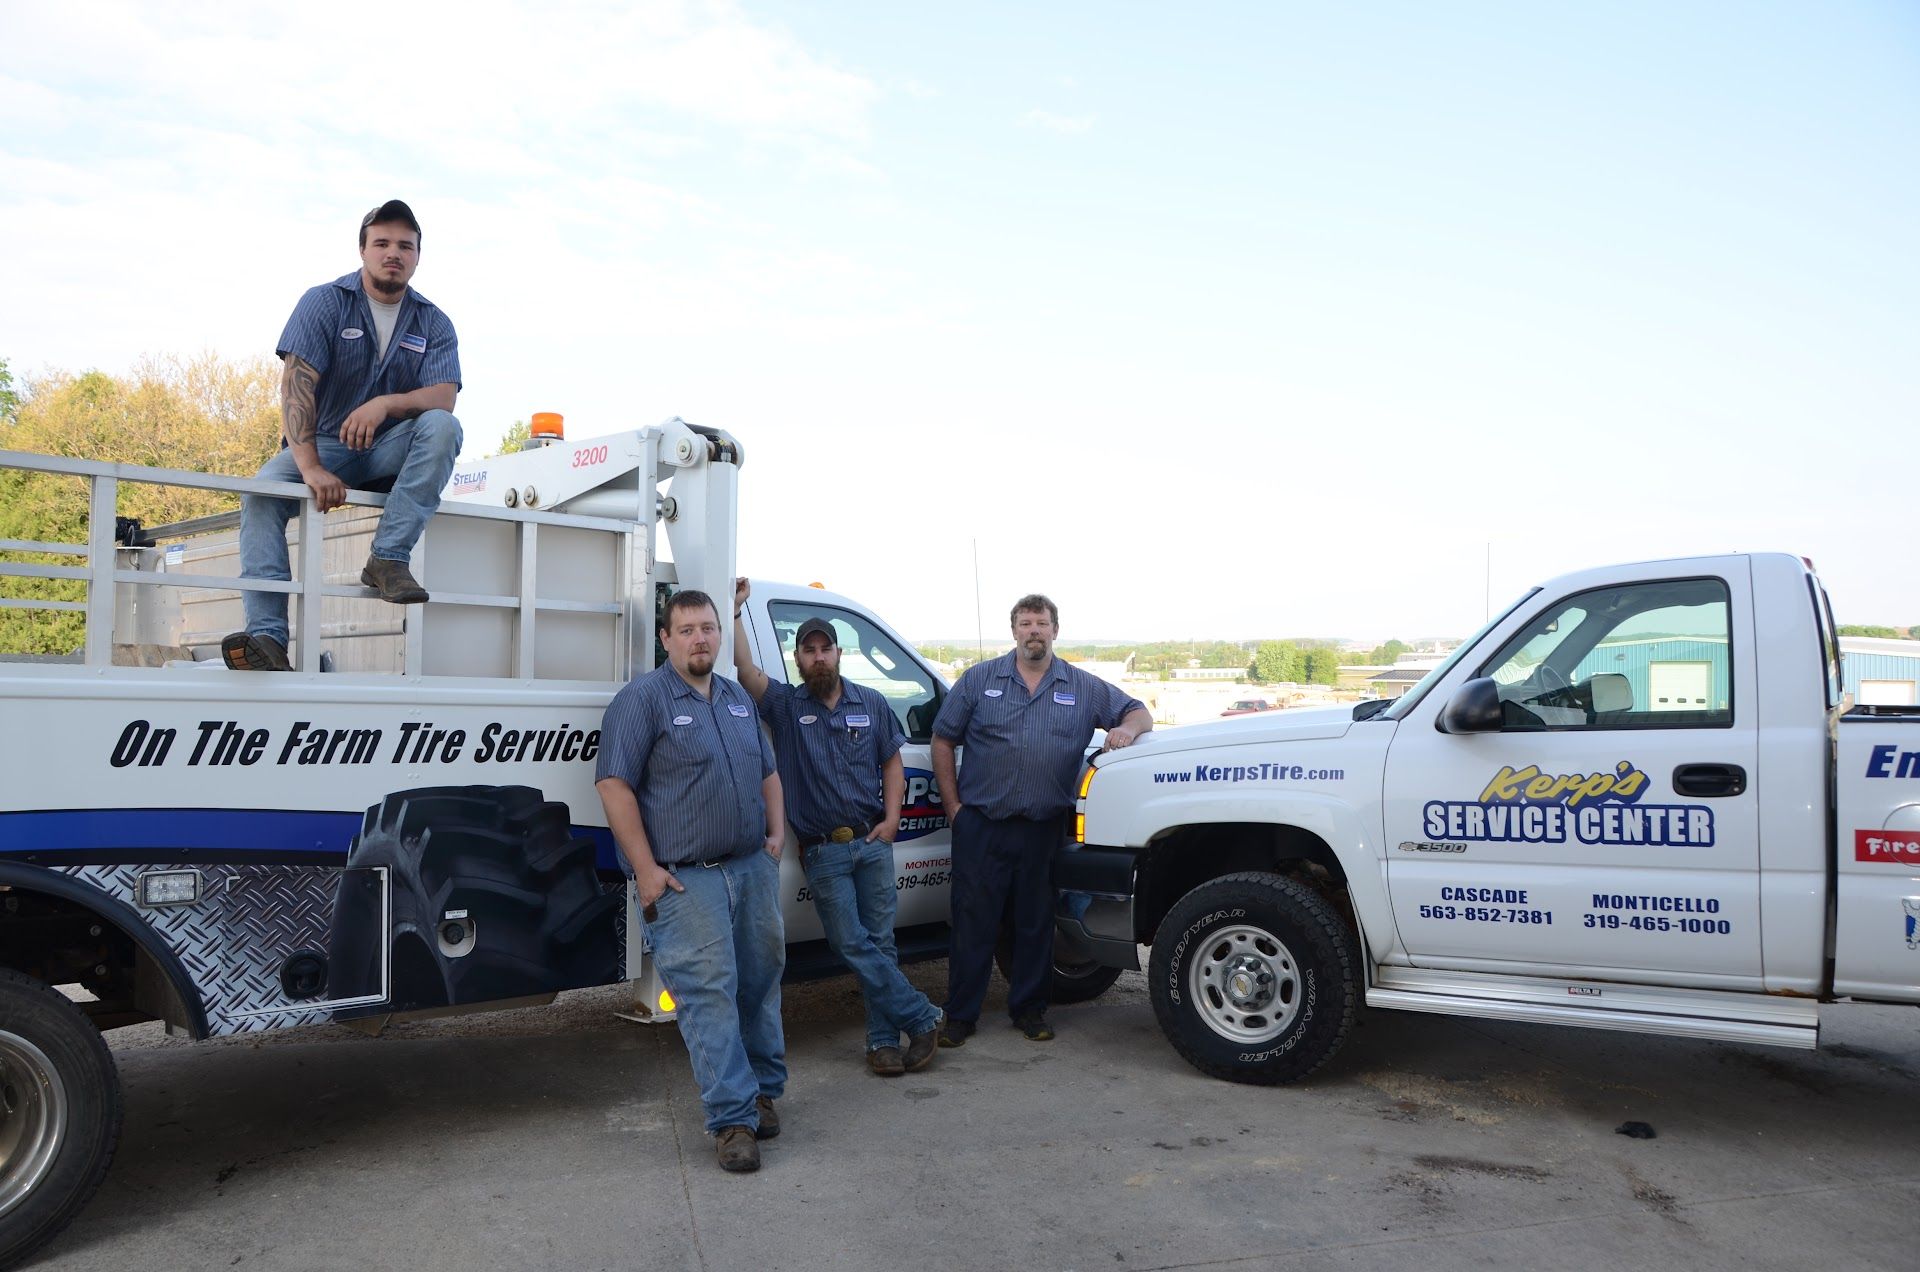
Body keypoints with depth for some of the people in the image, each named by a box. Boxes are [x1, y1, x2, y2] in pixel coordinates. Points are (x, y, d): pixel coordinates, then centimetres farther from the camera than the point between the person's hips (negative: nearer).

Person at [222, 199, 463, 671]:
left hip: (391, 450, 1)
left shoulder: (434, 324, 4)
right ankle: (267, 638, -37)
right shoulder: (324, 303, -2)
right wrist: (311, 468, -28)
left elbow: (443, 396, -11)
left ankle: (388, 559, -32)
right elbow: (295, 384, -14)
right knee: (262, 492, -27)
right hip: (325, 443, -1)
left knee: (442, 426, -29)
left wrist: (386, 404, -33)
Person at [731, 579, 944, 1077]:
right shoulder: (785, 704, 2)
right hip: (822, 853, -1)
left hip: (873, 843, 2)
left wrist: (892, 817, -1)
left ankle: (884, 1039, 13)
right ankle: (923, 1019, 6)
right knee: (853, 945, -5)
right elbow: (745, 668, -14)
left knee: (878, 943, 4)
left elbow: (892, 761, 12)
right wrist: (734, 610, -19)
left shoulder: (872, 704, 8)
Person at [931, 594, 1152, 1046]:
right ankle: (960, 1016, 12)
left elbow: (1139, 713, 14)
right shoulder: (980, 679, 4)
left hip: (1044, 829, 2)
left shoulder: (1085, 688, 8)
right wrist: (953, 805, 0)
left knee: (1035, 923, 10)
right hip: (981, 825, -1)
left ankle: (1029, 1009, 25)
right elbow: (943, 740, 6)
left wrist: (1128, 728, -11)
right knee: (974, 922, 1)